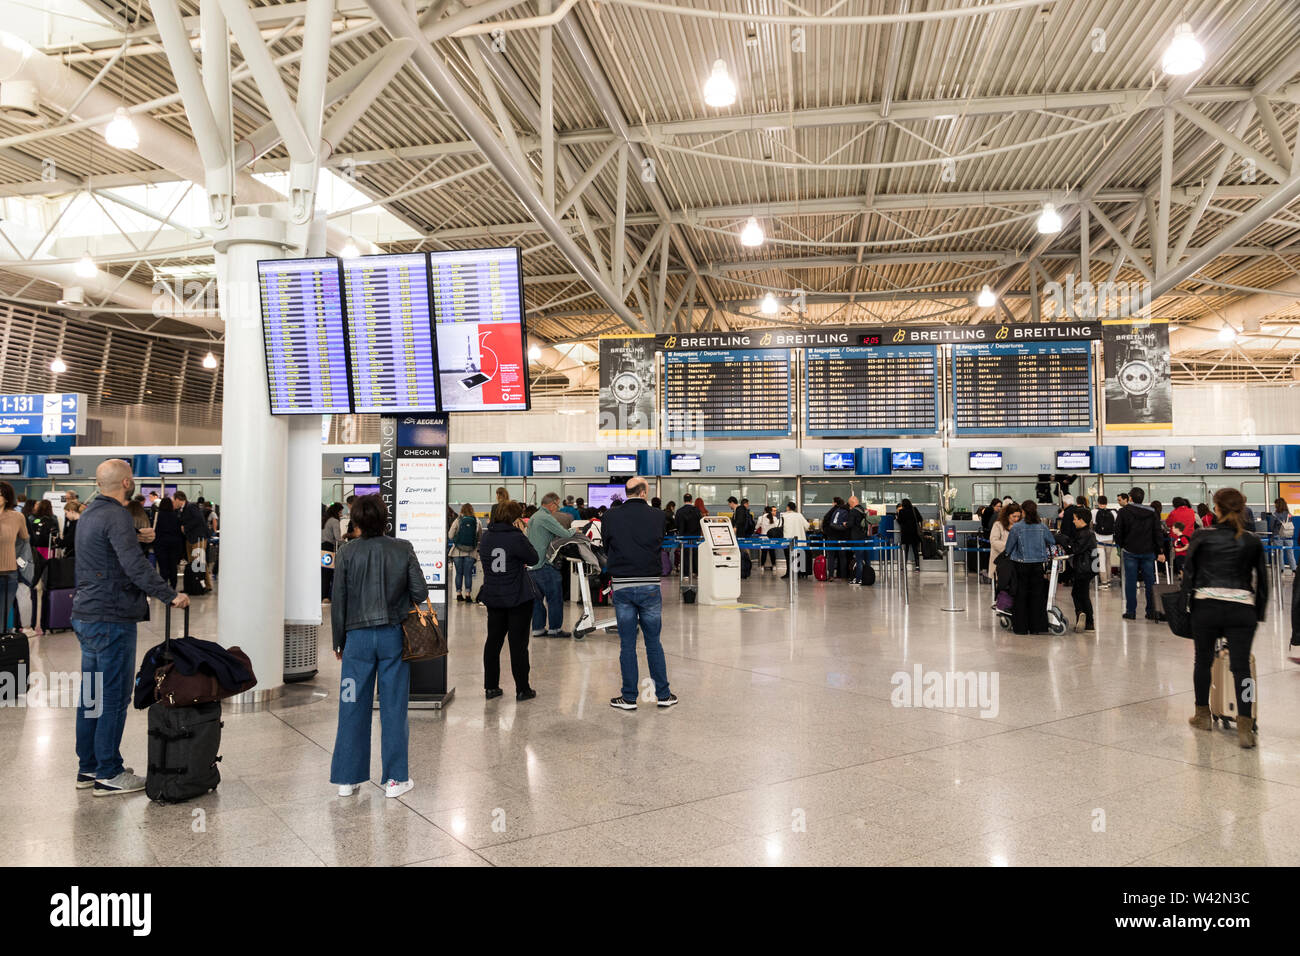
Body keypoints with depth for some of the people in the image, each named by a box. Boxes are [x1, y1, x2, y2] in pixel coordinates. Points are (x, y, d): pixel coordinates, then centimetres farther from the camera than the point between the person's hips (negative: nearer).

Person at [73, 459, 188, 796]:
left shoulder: (89, 513, 15)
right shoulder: (117, 516, -17)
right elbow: (134, 565, -26)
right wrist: (170, 595, -24)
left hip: (86, 615, 10)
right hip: (112, 618, -10)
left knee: (91, 693, 16)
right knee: (114, 695, -3)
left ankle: (88, 767, 25)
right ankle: (108, 774, 3)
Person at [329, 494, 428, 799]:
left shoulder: (347, 553, -4)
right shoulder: (403, 549, -5)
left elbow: (338, 601, 0)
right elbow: (420, 593, -6)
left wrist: (338, 641, 10)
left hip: (358, 636, 1)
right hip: (394, 636, 0)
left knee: (353, 708, 9)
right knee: (394, 707, 7)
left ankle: (347, 779, 17)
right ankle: (395, 778, 13)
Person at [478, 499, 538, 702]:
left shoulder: (485, 538, 3)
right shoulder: (516, 538, -17)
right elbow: (533, 558, -7)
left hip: (493, 598, 6)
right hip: (518, 598, -6)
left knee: (493, 640, 13)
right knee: (518, 643, 1)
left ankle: (491, 687, 18)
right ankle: (522, 689, 7)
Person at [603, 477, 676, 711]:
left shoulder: (612, 516, -1)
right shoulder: (655, 517, -1)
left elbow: (606, 548, 9)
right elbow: (660, 546, 7)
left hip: (621, 586, 0)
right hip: (649, 584, 0)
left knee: (627, 644, 8)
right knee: (653, 642, 11)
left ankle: (629, 697, 13)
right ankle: (663, 694, 17)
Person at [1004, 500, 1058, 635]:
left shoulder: (1016, 527, -10)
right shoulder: (1042, 527, -1)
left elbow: (1009, 548, -2)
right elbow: (1052, 543, 12)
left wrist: (1009, 556, 18)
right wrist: (1047, 554, 29)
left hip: (1021, 565, -2)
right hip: (1038, 565, 2)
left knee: (1021, 595, 7)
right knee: (1037, 595, 10)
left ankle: (1021, 627, 10)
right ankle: (1038, 627, 11)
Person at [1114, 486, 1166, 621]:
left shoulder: (1124, 511, -4)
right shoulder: (1151, 513, 5)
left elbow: (1118, 530, -3)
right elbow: (1158, 532, 4)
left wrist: (1120, 545, 13)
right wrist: (1160, 551, 5)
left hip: (1130, 551, -3)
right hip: (1148, 552, 3)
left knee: (1130, 581, 2)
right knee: (1150, 581, 8)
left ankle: (1131, 612, 4)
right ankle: (1151, 612, 11)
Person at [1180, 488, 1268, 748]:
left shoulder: (1202, 537, 0)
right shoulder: (1252, 541, 6)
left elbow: (1188, 573, 4)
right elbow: (1262, 580, 10)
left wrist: (1186, 605, 13)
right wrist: (1259, 614, 17)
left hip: (1206, 606, -1)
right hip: (1242, 609, 1)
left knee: (1203, 660, 13)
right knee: (1241, 665, 0)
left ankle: (1202, 715, 25)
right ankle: (1245, 726, -9)